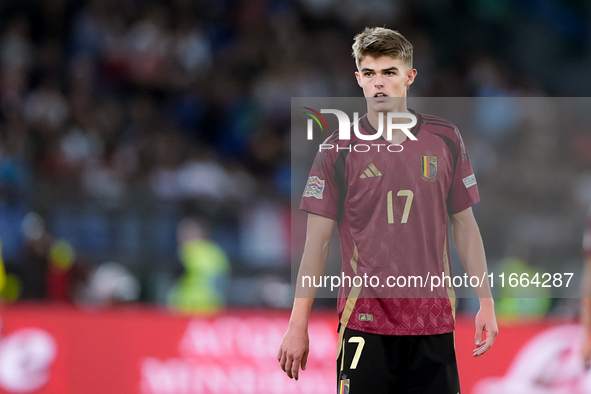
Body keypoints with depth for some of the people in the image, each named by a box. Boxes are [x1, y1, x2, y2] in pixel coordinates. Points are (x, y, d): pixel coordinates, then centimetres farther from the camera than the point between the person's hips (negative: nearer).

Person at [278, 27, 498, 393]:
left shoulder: (445, 140, 7)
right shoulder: (338, 150, 0)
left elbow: (465, 225, 13)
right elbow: (317, 241, 0)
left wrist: (486, 302, 6)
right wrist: (298, 325, -4)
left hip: (433, 318, 2)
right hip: (365, 319, -2)